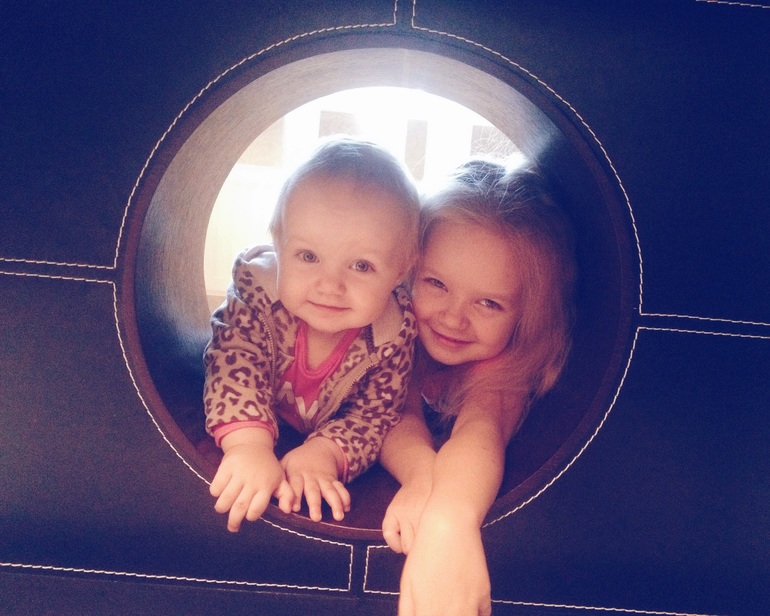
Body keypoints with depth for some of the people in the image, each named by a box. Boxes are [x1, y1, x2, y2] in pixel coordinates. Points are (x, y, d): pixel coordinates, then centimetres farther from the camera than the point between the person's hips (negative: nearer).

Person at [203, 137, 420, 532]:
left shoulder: (396, 333, -28)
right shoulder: (257, 290, -30)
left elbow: (376, 413, -24)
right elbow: (234, 364, -37)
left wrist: (324, 453, -43)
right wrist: (249, 444, -54)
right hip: (261, 433, -1)